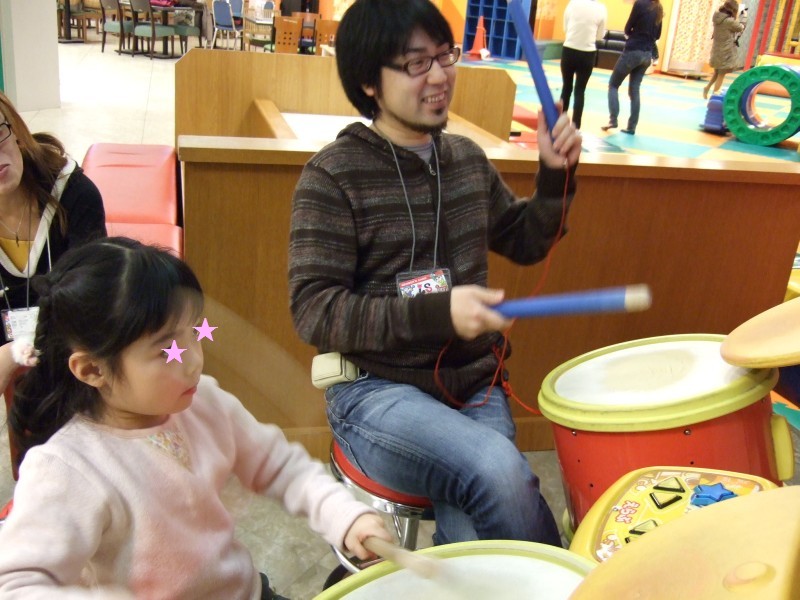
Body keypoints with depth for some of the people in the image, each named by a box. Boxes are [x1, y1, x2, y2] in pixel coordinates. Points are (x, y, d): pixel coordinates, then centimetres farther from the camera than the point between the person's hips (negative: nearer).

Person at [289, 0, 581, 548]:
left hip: (474, 385, 5)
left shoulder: (467, 159, 10)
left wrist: (556, 176, 4)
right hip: (377, 391, -4)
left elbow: (526, 242, 23)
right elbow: (314, 311, -15)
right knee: (502, 469, -29)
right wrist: (437, 312, -25)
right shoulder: (333, 175, -9)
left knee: (472, 542, -19)